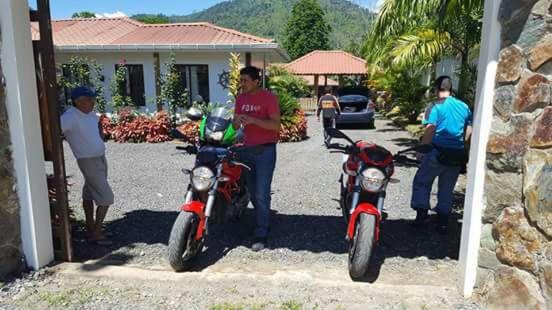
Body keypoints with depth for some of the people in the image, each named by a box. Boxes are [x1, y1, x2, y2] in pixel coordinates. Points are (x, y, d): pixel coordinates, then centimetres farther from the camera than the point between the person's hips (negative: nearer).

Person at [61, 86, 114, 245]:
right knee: (106, 197, -8)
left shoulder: (90, 113, 4)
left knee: (89, 194, 18)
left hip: (100, 158, 8)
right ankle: (96, 234, 3)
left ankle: (90, 229, 30)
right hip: (89, 162, -8)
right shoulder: (70, 117, -21)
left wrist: (100, 139, 15)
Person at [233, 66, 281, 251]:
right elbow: (235, 126, 9)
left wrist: (253, 120, -27)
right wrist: (237, 121, -15)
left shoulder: (269, 98, -11)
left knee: (262, 194, -7)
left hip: (265, 150, -6)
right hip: (247, 149, 7)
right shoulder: (240, 99, 8)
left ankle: (261, 235, 2)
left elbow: (276, 125, -17)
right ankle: (263, 221, 35)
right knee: (252, 192, 14)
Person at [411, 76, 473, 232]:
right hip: (457, 155, 5)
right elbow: (469, 131, 14)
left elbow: (429, 131, -16)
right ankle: (443, 221, 15)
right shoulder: (464, 106, 10)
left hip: (438, 152, -5)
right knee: (447, 189, 13)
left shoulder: (436, 106, -8)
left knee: (422, 183, 9)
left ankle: (422, 214, 1)